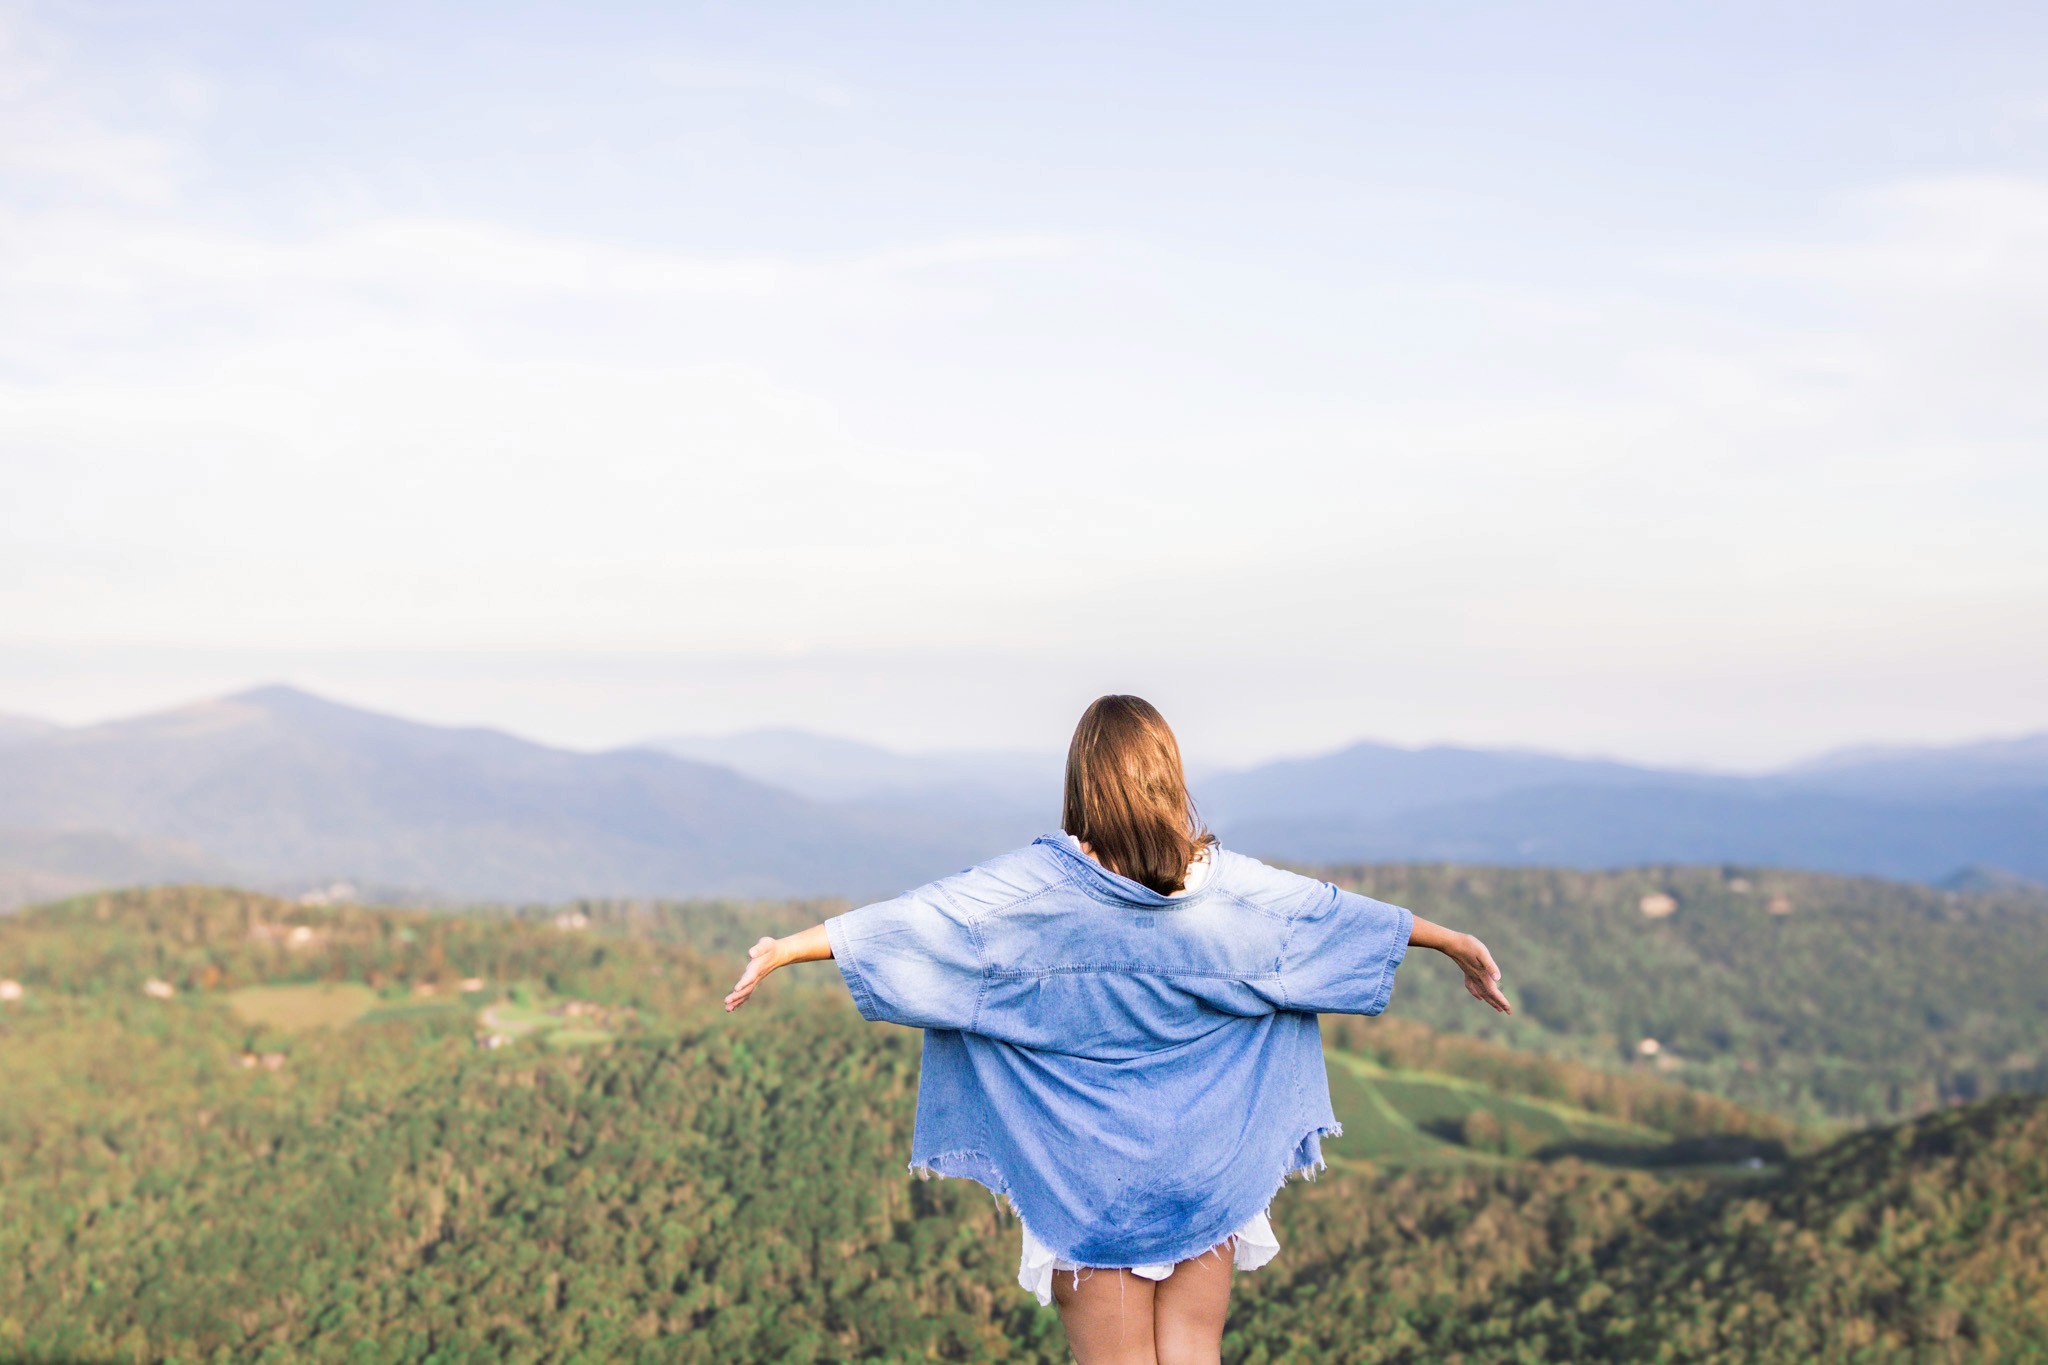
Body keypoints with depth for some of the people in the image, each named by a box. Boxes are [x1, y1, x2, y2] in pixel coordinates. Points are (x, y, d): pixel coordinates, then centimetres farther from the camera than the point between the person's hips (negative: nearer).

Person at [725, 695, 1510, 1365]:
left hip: (1089, 1175, -2)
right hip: (1205, 1172, 2)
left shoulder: (1039, 885, -10)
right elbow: (1344, 916, 10)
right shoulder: (1226, 885, -1)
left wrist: (787, 949, -7)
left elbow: (913, 919, -12)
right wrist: (1459, 945, 23)